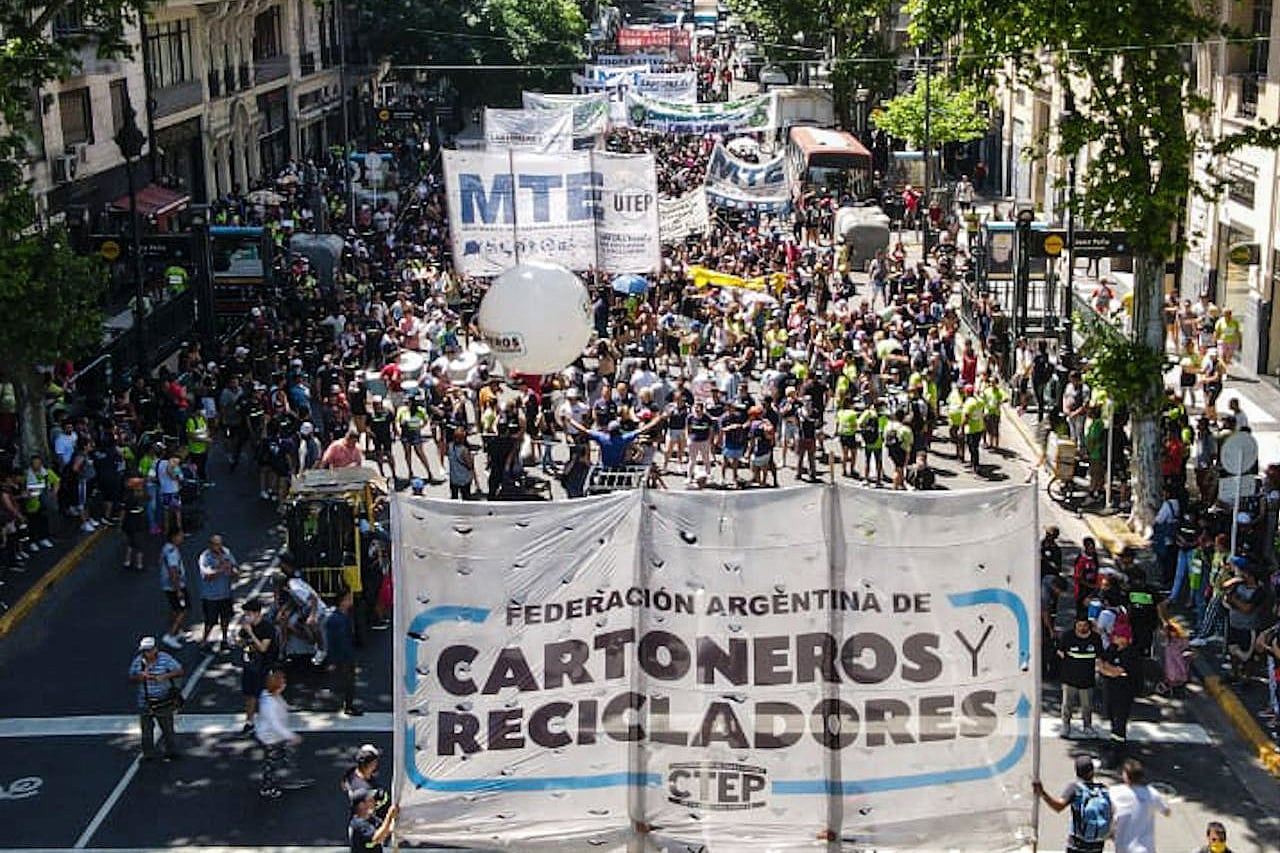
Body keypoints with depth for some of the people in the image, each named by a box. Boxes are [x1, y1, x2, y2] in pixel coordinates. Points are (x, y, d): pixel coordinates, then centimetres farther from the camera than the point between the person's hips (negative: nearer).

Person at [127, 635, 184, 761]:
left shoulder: (165, 659, -11)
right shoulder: (138, 661, -2)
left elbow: (180, 672, -13)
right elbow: (131, 679, 2)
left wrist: (165, 676, -28)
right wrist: (141, 676, -20)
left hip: (164, 702, -3)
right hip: (145, 702, 3)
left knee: (167, 728, 4)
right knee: (146, 729, 9)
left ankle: (171, 753, 21)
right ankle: (148, 755, 23)